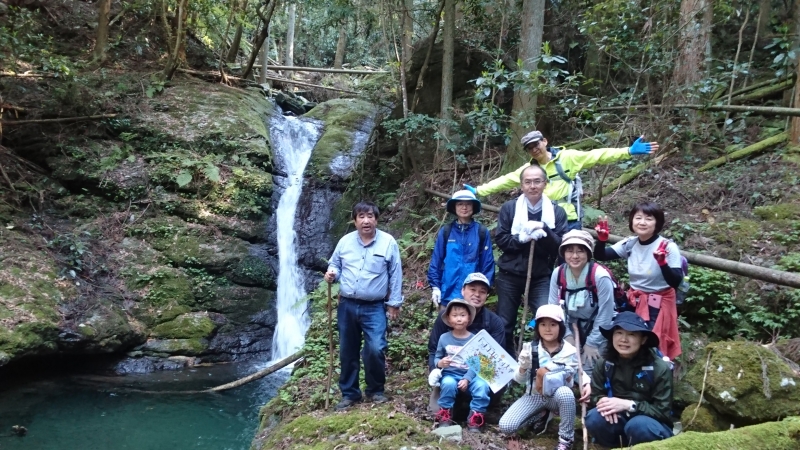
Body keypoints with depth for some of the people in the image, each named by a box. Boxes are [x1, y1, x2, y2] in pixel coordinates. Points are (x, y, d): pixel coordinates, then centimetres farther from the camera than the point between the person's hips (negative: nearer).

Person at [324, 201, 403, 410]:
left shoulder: (388, 242, -5)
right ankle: (349, 393, 26)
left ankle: (376, 390, 11)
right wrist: (332, 273, -8)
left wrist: (394, 303, -2)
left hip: (375, 308, -3)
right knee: (347, 352, 11)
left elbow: (395, 275, -1)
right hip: (347, 306, 3)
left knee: (375, 350, -13)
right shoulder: (345, 242, 3)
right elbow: (335, 265, 16)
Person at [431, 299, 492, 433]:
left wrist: (466, 379, -19)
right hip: (450, 374, 0)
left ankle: (474, 418, -12)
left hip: (470, 375, 0)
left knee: (482, 386, -29)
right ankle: (445, 415, -13)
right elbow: (437, 358, 8)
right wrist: (439, 363, -17)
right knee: (448, 383, -34)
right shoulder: (444, 338, 1)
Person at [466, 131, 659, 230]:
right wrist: (478, 191, 8)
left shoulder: (567, 158, -1)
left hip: (568, 221, -4)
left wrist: (629, 151, -15)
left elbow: (597, 156, -6)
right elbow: (505, 181, 13)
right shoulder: (528, 169, 12)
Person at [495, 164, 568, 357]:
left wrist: (544, 232, -23)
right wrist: (522, 238, -22)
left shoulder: (557, 211, 1)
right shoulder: (509, 208, 0)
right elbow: (500, 239, -6)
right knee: (504, 323, 7)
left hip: (541, 277, 0)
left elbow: (562, 245, -6)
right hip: (509, 275, 1)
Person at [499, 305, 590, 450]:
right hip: (533, 396, 2)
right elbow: (520, 380, -4)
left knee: (565, 393, -38)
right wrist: (523, 368, -25)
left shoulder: (570, 351, -8)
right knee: (506, 427, -18)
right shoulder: (530, 348, -7)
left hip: (556, 397, -1)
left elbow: (570, 381, 2)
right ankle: (542, 415, 10)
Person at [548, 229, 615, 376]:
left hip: (598, 331, -4)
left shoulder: (600, 276, -24)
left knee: (587, 371, -11)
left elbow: (605, 315, -18)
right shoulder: (558, 274, -11)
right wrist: (567, 335, -10)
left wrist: (591, 343, -12)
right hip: (573, 327, 4)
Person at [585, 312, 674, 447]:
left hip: (648, 423, -3)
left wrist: (628, 405, -28)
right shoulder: (604, 364, -6)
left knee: (638, 425, -37)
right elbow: (596, 395, 1)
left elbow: (663, 411, -16)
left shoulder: (660, 368, -17)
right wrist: (604, 401, -24)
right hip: (618, 419, 4)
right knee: (594, 418, -27)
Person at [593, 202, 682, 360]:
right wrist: (602, 239, -19)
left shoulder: (668, 247, -18)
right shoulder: (630, 243, -4)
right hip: (634, 301, 5)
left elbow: (675, 282, -23)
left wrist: (662, 262, -39)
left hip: (658, 304, -4)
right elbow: (600, 256, -1)